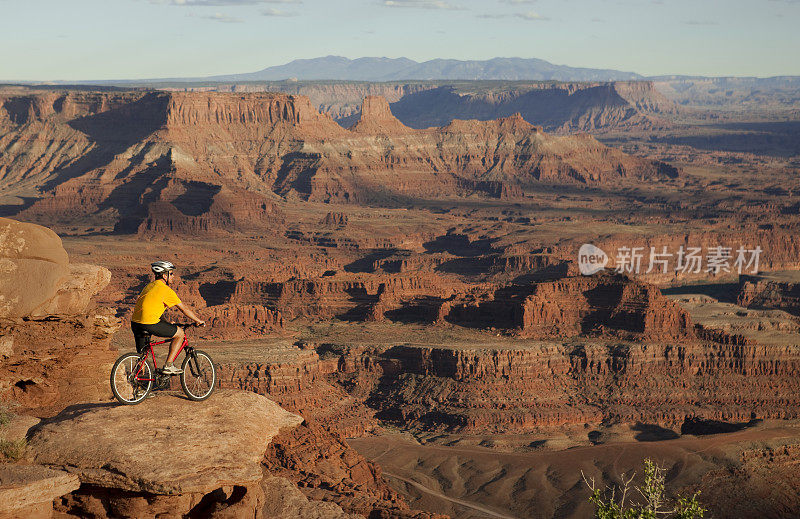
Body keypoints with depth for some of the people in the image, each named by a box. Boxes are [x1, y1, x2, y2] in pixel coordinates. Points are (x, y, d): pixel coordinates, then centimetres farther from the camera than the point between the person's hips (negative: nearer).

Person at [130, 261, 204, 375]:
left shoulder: (150, 285, 21)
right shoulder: (166, 290, -4)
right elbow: (184, 309, 1)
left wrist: (168, 323, 40)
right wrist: (199, 321, 14)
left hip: (135, 323, 8)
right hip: (150, 324, -8)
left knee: (142, 355, 23)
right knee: (180, 333, 7)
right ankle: (168, 365, 5)